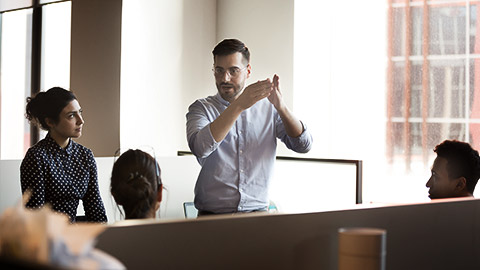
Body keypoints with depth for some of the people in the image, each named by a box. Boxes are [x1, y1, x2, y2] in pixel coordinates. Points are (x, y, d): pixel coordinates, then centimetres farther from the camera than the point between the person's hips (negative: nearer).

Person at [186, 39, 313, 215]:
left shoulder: (267, 108, 9)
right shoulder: (201, 108, 4)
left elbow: (303, 145, -2)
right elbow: (199, 147, -17)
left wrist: (281, 107, -17)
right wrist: (239, 105, -24)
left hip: (257, 211, 2)